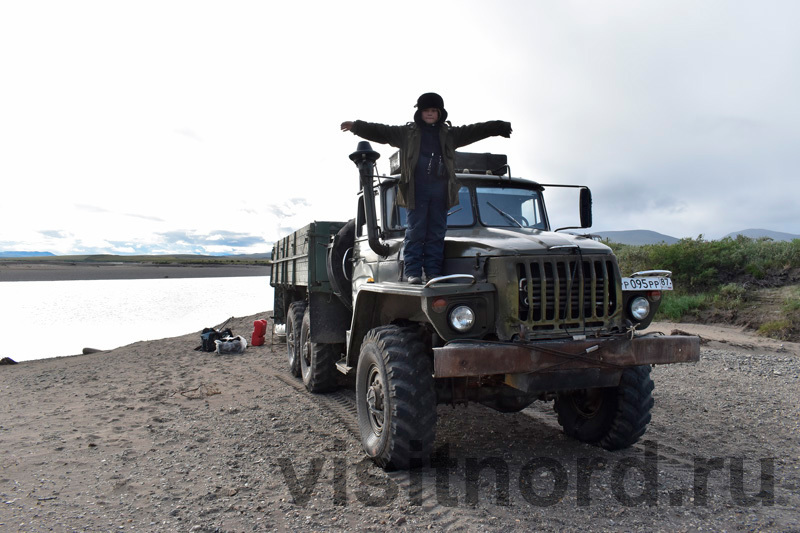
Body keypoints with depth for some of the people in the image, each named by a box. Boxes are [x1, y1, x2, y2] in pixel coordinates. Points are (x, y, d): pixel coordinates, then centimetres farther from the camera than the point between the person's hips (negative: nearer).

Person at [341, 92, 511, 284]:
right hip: (417, 189, -2)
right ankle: (413, 271, -1)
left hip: (440, 190, 3)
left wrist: (499, 126, 3)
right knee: (415, 231, -4)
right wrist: (356, 126, -4)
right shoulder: (407, 133, 10)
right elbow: (382, 132, 5)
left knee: (437, 232, 3)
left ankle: (433, 271, 8)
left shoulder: (450, 134, 17)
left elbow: (474, 130, 12)